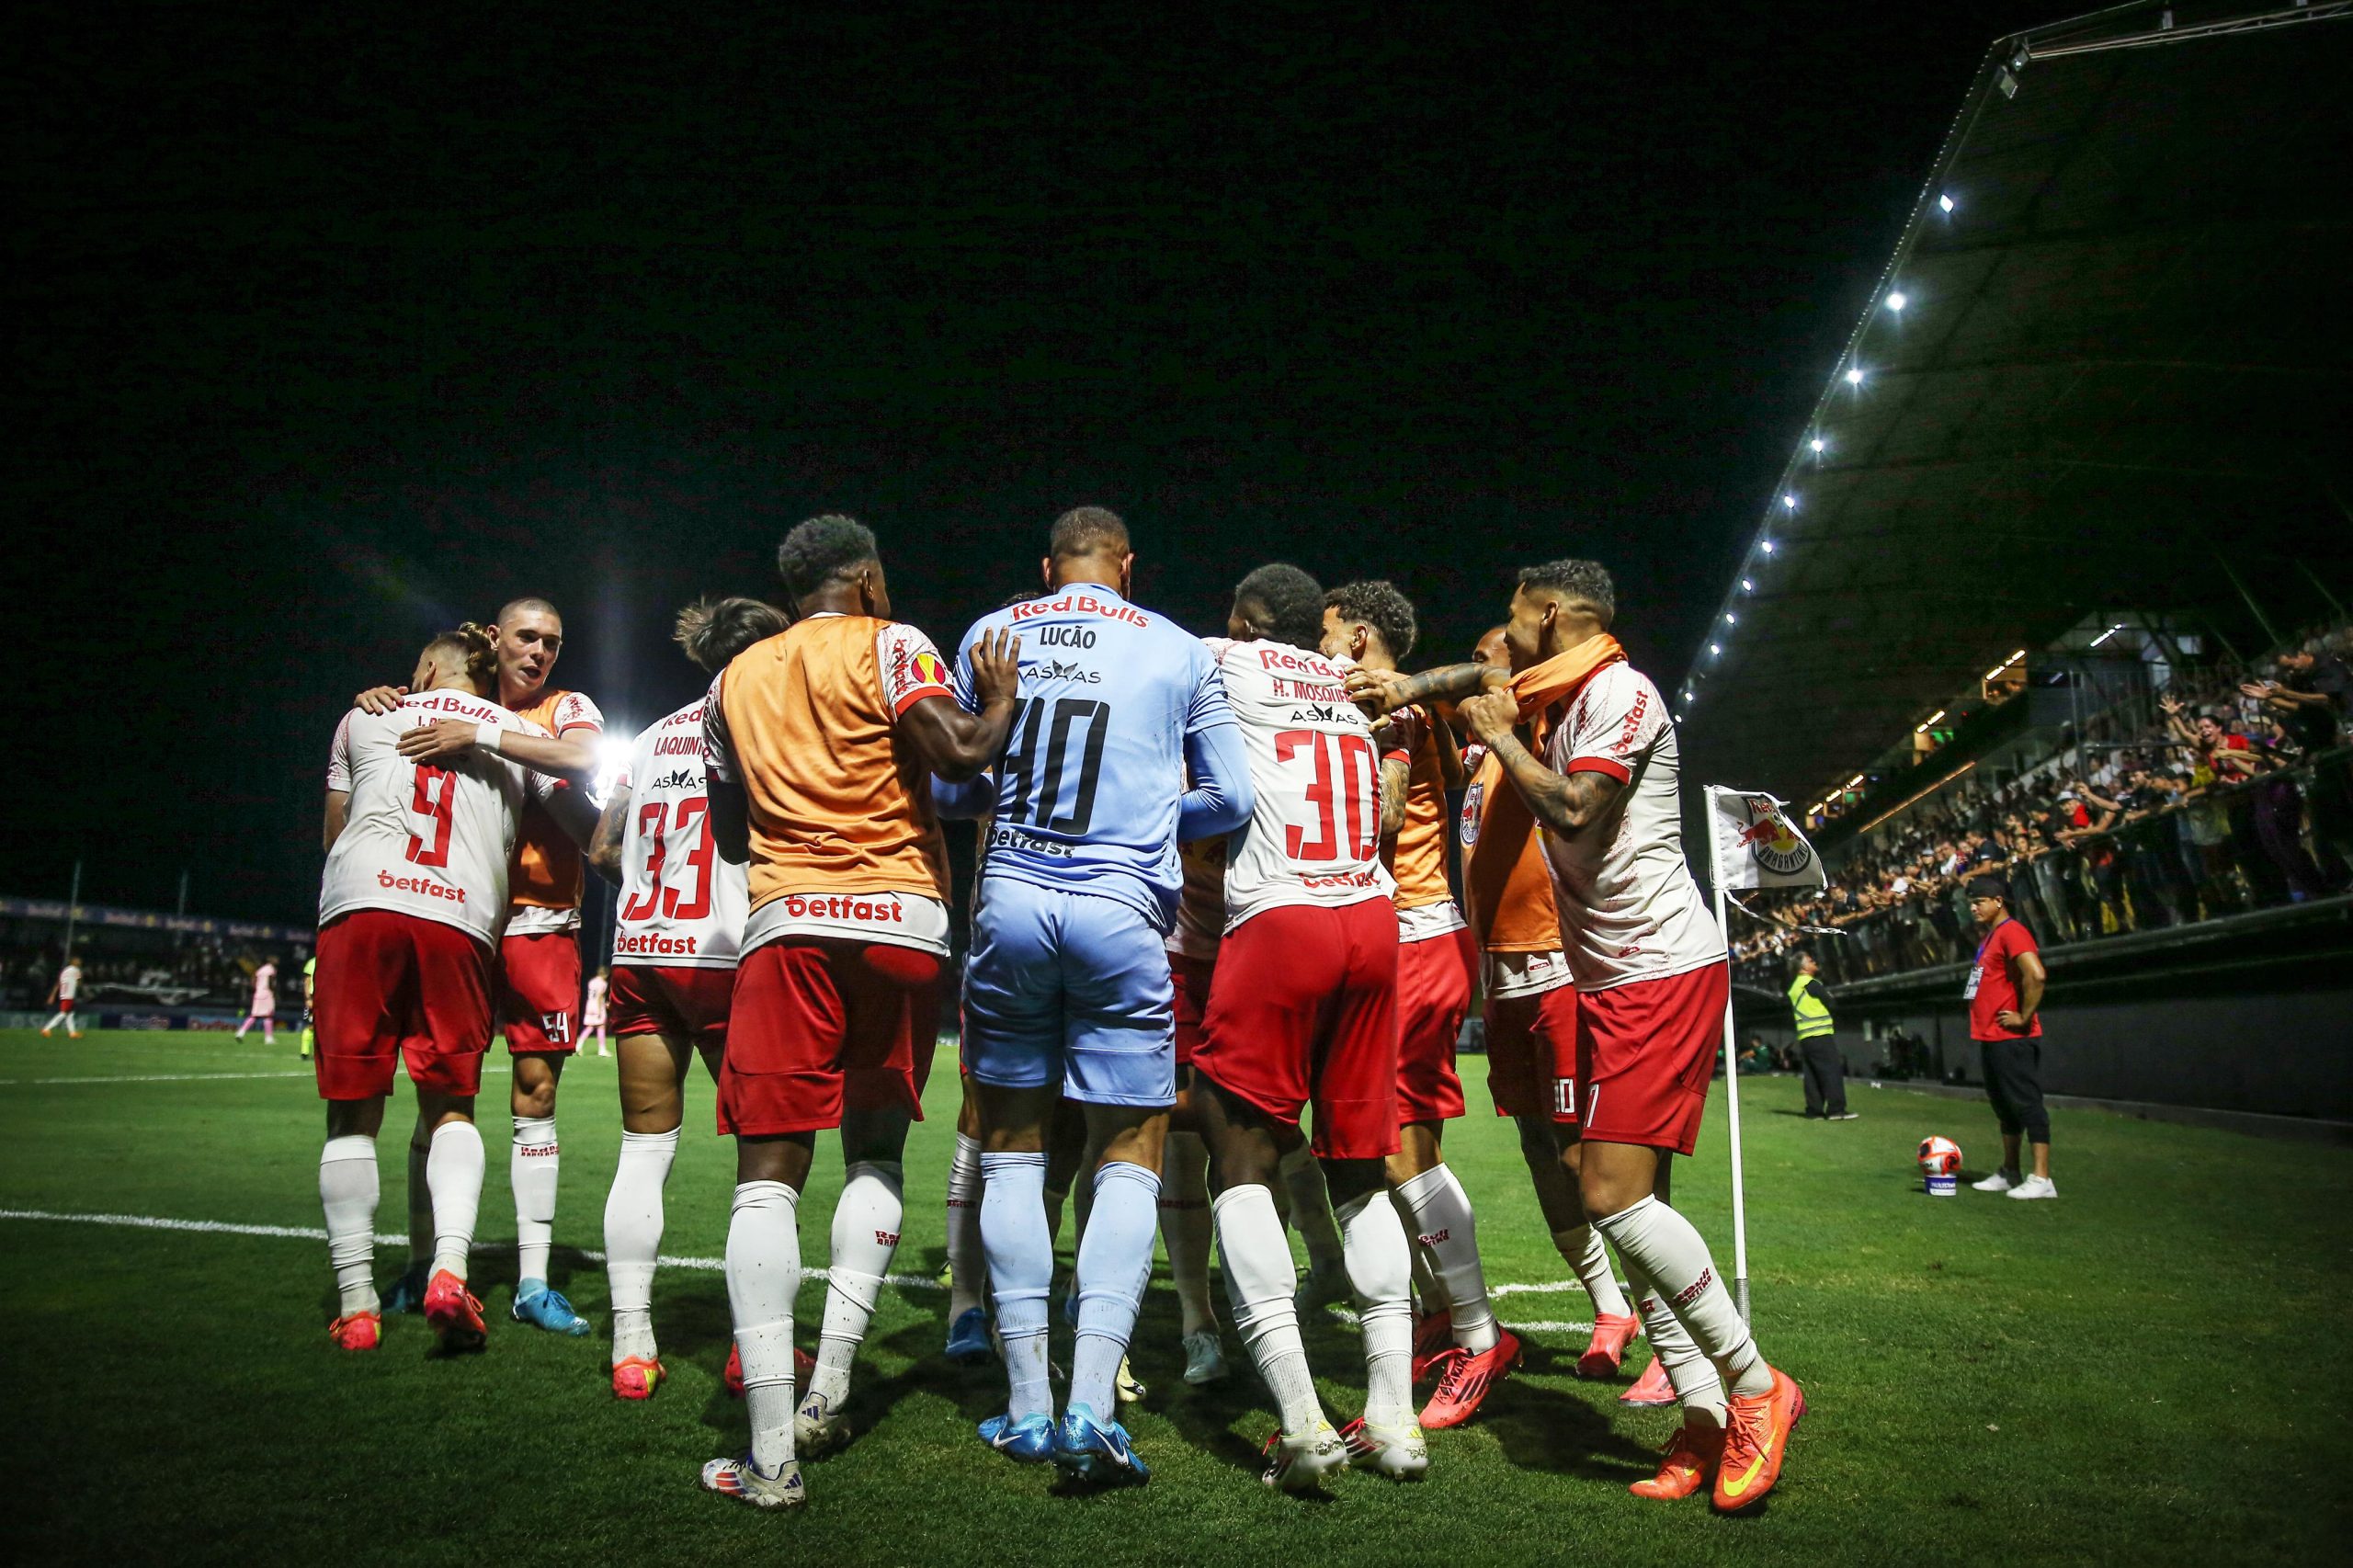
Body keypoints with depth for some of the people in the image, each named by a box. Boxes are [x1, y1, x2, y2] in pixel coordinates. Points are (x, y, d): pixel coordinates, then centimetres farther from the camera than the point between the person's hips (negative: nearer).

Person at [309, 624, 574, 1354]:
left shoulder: (365, 719, 20)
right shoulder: (522, 737, 18)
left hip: (359, 908, 0)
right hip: (459, 919, 0)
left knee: (353, 1110, 7)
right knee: (450, 1106, 12)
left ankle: (355, 1301, 9)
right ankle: (450, 1267, -7)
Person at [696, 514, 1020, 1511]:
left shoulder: (734, 683, 18)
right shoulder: (887, 645, 4)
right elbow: (959, 755, -12)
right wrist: (1001, 700, 7)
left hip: (786, 923, 2)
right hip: (901, 921, -1)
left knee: (769, 1173, 0)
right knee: (875, 1152, 16)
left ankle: (772, 1454, -5)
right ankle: (827, 1391, 12)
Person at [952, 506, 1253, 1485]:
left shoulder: (989, 634, 11)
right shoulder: (1179, 652, 7)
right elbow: (1231, 799, 11)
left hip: (1009, 903, 2)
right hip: (1120, 914, -1)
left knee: (1013, 1145, 13)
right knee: (1128, 1156, 7)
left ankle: (1027, 1406, 15)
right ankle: (1090, 1407, -3)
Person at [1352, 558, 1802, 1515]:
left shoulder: (1618, 692, -11)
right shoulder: (1557, 701, 16)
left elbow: (1575, 812, -22)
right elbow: (1486, 677, 34)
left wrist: (1500, 738, -7)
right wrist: (1410, 686, 15)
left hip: (1660, 975, -10)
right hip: (1615, 980, 10)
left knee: (1612, 1195, -15)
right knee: (1623, 1198, 6)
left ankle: (1754, 1386, 1)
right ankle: (1706, 1417, 12)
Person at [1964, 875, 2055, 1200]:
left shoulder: (2011, 932, -13)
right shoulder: (1989, 936, 17)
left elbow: (2035, 975, -27)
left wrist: (2023, 1017, -20)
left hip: (2012, 1039, -10)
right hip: (1991, 1038, 10)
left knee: (2026, 1103, -9)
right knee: (2004, 1106, 15)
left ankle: (2041, 1179, -7)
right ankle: (2009, 1174, 22)